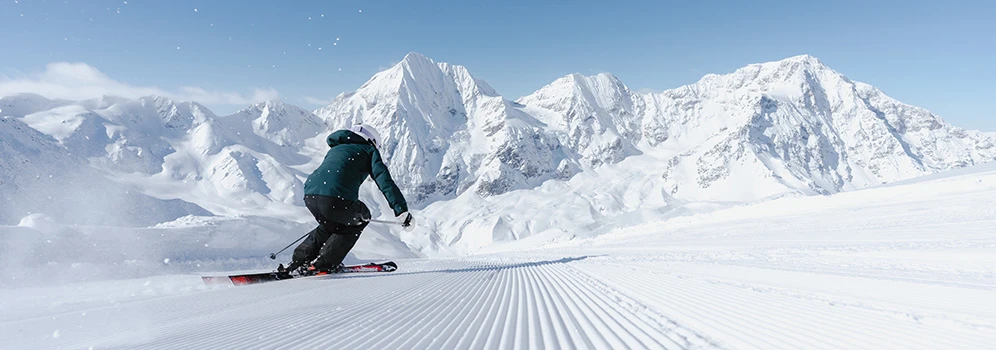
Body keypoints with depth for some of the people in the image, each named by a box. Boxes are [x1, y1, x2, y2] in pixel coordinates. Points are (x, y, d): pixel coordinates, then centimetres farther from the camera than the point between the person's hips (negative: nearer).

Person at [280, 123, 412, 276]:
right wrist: (402, 210, 0)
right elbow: (385, 181, 2)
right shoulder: (368, 150, 16)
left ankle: (298, 261, 25)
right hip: (337, 199, -7)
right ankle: (323, 263, 15)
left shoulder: (335, 149, 34)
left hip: (310, 196, 7)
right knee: (359, 219, 24)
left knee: (331, 225, 35)